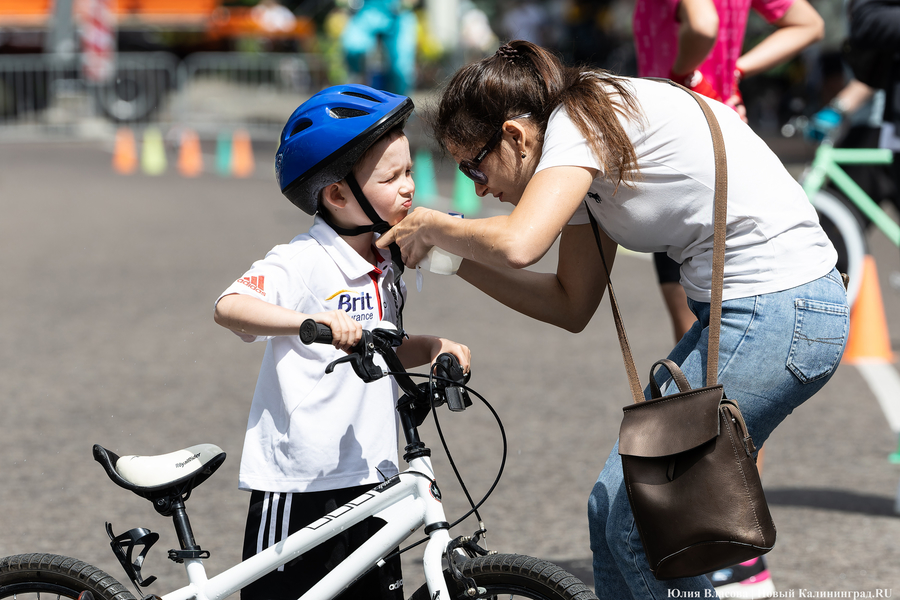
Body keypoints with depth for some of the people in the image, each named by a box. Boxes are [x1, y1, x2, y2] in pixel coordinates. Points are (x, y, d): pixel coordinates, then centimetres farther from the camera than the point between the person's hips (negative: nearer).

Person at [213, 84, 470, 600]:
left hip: (369, 480, 8)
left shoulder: (385, 268, 11)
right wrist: (311, 320, -44)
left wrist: (431, 347, 5)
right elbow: (230, 307, -30)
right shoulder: (303, 262, -15)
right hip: (297, 486, -8)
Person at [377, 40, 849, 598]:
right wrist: (456, 258, 10)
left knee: (644, 531, -5)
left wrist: (435, 226, -10)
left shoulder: (581, 120, -13)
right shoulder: (590, 135, 14)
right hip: (748, 308, 10)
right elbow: (572, 305, 17)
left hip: (783, 313, -10)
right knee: (613, 507, 10)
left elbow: (518, 244, -30)